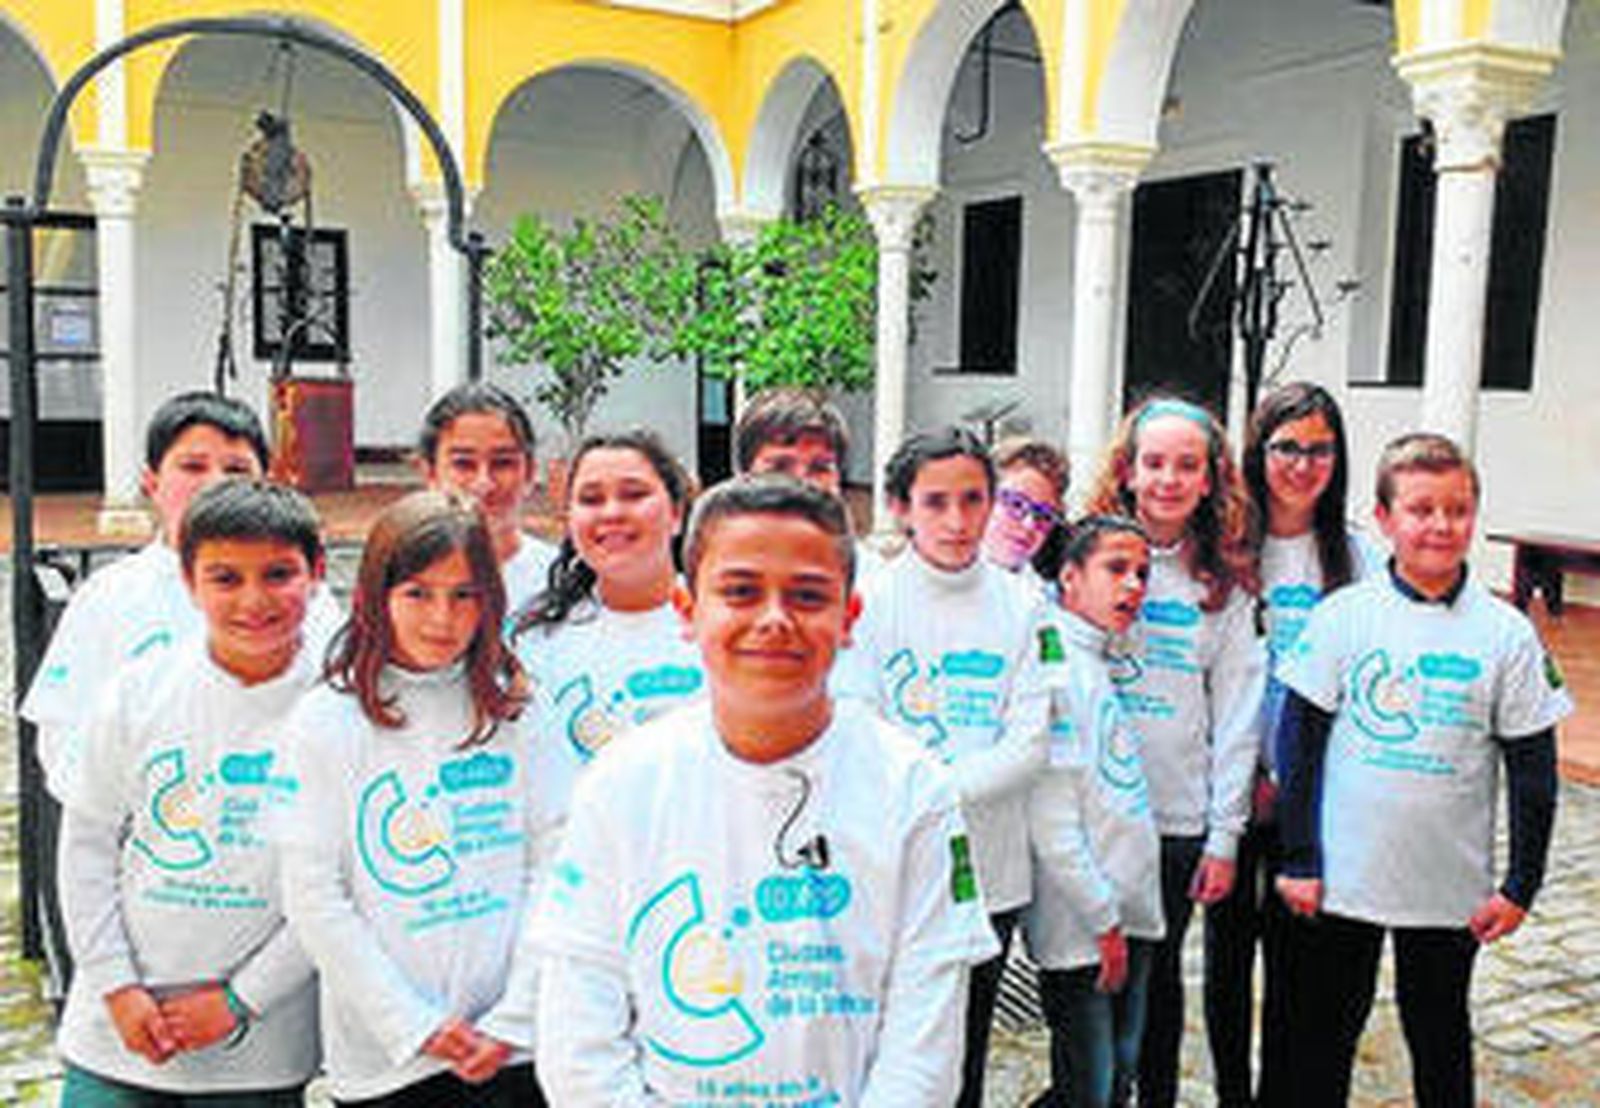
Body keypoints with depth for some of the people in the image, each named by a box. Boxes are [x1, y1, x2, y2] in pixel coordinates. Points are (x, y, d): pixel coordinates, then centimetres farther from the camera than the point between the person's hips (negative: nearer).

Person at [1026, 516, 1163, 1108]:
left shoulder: (1100, 664, 13)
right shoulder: (1049, 665, -16)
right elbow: (1051, 821, -19)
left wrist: (1122, 914, 13)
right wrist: (1103, 920, -16)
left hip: (1130, 914, 9)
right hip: (1079, 928, -9)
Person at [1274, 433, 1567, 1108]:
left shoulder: (1506, 633, -5)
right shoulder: (1343, 615, -7)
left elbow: (1532, 768, 1)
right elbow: (1299, 741, -3)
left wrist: (1521, 884, -1)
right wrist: (1299, 860, -5)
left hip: (1452, 892, 1)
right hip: (1342, 878, 0)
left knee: (1441, 1040, 18)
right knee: (1322, 1034, 13)